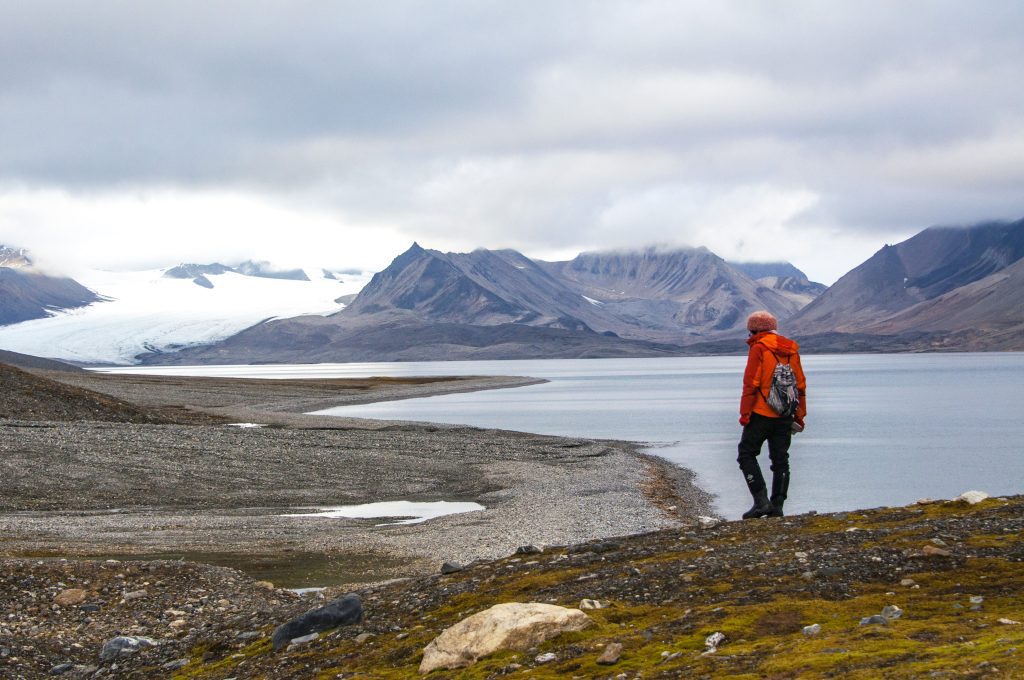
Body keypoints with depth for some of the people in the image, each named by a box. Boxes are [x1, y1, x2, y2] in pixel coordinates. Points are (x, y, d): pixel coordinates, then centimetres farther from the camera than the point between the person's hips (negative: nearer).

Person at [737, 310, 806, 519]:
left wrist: (745, 413, -9)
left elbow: (751, 384, -12)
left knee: (747, 455, 3)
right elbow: (801, 385, 14)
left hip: (761, 414, -6)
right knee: (780, 460, 10)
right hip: (785, 417, 6)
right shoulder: (791, 350, 12)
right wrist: (799, 415, 18)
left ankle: (761, 500, -8)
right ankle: (777, 507, 8)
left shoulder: (759, 348, -7)